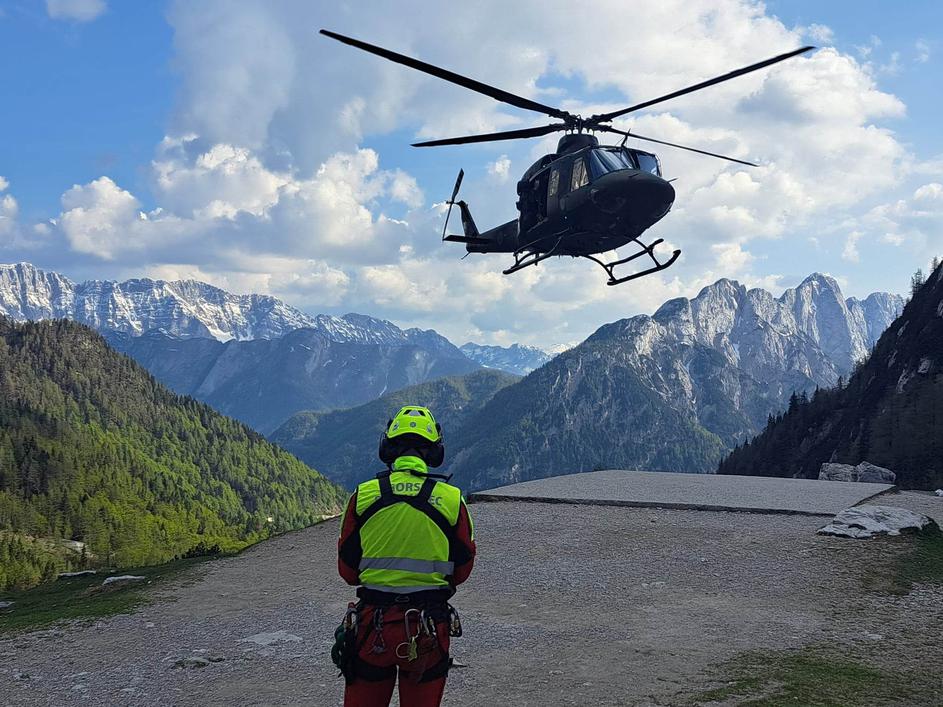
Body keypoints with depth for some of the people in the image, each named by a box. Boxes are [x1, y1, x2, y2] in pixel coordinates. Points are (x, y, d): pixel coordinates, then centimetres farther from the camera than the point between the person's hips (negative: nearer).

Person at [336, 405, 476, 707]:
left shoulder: (363, 495, -5)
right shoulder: (452, 499, -5)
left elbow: (347, 570, 3)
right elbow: (462, 569, 5)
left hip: (372, 625, 0)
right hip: (430, 630, 0)